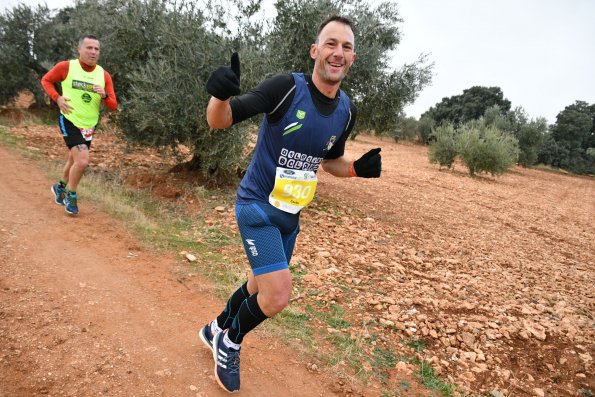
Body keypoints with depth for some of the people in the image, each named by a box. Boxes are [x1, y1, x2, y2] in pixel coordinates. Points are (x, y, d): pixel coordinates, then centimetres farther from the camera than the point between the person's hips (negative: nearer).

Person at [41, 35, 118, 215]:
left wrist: (104, 95, -25)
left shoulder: (104, 75, -3)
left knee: (74, 160, 21)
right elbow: (46, 80, 5)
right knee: (82, 161, -19)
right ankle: (71, 195, 5)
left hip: (89, 125, 5)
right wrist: (57, 98, -12)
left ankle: (60, 186, 49)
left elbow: (113, 106, -4)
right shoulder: (66, 67, -10)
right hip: (70, 121, -4)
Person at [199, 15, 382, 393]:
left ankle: (218, 330, 49)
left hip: (290, 213, 7)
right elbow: (219, 121, -19)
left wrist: (358, 168, -6)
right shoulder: (286, 87, -19)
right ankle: (231, 342, 18)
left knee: (264, 286, 20)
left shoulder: (347, 111, -1)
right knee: (278, 295, -15)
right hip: (257, 205, -6)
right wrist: (221, 94, -42)